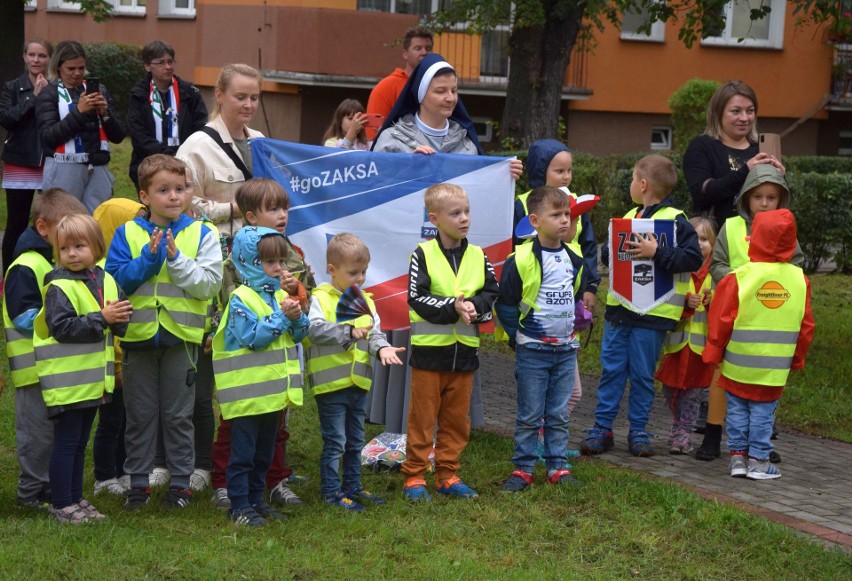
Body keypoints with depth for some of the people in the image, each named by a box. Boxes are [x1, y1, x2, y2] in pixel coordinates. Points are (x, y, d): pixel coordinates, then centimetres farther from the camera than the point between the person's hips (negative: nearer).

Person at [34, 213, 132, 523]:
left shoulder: (106, 282, 8)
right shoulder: (59, 287, -13)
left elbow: (120, 325, 12)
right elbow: (61, 327, -24)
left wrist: (119, 318, -11)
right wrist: (101, 319, -25)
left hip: (93, 379, 7)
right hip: (67, 379, -7)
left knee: (79, 443, 17)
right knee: (66, 442, -1)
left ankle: (76, 499, 26)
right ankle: (61, 505, 7)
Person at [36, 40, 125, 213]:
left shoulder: (98, 90, 13)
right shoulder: (49, 94, 3)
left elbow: (118, 136, 11)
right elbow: (48, 137, -10)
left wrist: (105, 112, -7)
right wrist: (78, 112, -17)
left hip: (98, 169, 3)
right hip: (64, 170, -3)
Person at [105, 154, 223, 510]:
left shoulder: (201, 235, -1)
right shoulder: (127, 234, 1)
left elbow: (209, 283, -10)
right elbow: (115, 281, -7)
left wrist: (176, 259, -19)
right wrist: (149, 258, -17)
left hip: (181, 336, -1)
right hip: (138, 334, 1)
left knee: (178, 415, 8)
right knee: (139, 415, 9)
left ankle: (180, 481, 18)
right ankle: (138, 482, 19)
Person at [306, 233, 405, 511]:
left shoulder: (365, 301, 10)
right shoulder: (321, 299, -11)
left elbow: (375, 332, 8)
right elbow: (315, 329, -25)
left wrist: (381, 347, -13)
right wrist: (349, 331, -28)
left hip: (358, 383, 7)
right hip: (331, 383, -7)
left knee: (355, 441, 18)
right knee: (334, 442, -1)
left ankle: (353, 486, 30)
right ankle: (332, 491, 8)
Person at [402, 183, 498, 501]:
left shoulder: (478, 256, 7)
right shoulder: (423, 254, -7)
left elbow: (492, 293, 5)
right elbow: (416, 299, -12)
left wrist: (474, 306, -15)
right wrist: (454, 308, -21)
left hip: (465, 352, 4)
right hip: (430, 350, -4)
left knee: (457, 419, 11)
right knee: (422, 418, 2)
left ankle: (447, 474, 21)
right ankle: (414, 476, 10)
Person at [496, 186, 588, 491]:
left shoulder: (574, 260, 7)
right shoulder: (521, 260, -13)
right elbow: (505, 303, -7)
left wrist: (573, 326, 15)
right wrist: (518, 336, -6)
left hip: (566, 350, 5)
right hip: (532, 350, -5)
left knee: (559, 414, 10)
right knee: (529, 415, 2)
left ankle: (558, 466, 17)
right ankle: (523, 468, 11)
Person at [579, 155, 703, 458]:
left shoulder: (675, 220, -9)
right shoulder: (629, 216, 14)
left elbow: (693, 258, -19)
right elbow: (606, 250, 21)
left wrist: (656, 253, -26)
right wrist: (614, 249, -1)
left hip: (651, 313, -6)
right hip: (619, 308, 6)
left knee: (642, 374, 4)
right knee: (611, 369, 8)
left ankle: (638, 431, 15)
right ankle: (602, 427, 15)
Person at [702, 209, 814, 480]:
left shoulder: (739, 278, -13)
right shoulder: (800, 279, -3)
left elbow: (721, 321, -8)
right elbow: (806, 325, 5)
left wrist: (713, 353, 4)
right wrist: (797, 358, 17)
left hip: (738, 365, -1)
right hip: (774, 368, 1)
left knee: (737, 410, 11)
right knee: (763, 412, 8)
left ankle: (738, 456, 14)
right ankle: (758, 461, 9)